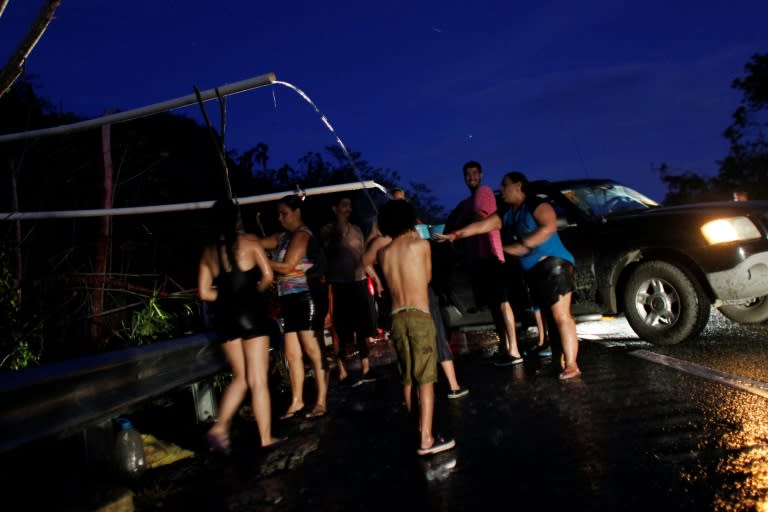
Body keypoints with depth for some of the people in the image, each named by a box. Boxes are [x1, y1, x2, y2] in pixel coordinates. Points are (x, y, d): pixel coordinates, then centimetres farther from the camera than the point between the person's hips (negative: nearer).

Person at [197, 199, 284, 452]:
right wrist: (256, 292, 8)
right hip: (251, 313, -4)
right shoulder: (249, 241, -2)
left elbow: (204, 293, 6)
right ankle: (266, 438, 8)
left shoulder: (208, 251, 8)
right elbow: (267, 276, -9)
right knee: (258, 380, 2)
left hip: (225, 317, 4)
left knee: (240, 377, 19)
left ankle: (220, 427, 7)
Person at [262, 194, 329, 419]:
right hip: (290, 300, 9)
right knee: (291, 352, 8)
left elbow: (287, 266, -13)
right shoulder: (283, 236, 17)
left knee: (312, 350, -5)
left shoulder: (302, 234, -8)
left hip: (306, 297, -8)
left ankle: (321, 402, 2)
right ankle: (296, 402, 16)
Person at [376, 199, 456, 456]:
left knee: (407, 379, 14)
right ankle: (426, 439, -5)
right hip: (419, 316, -5)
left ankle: (418, 431, 27)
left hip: (396, 318, 5)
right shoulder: (421, 244, -2)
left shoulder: (383, 252, 9)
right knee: (425, 379, -3)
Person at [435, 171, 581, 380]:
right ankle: (560, 363, 9)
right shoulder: (510, 214, 16)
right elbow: (483, 225, 14)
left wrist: (522, 245, -22)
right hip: (534, 271, 8)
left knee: (561, 316, -11)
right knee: (550, 317, 6)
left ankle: (571, 365, -10)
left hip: (553, 264, -8)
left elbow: (549, 227, -22)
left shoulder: (536, 205, -6)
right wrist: (454, 235, 10)